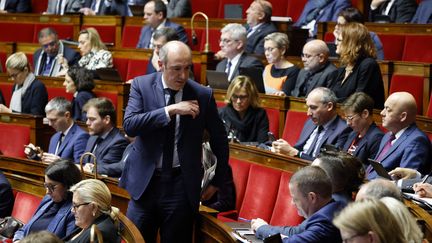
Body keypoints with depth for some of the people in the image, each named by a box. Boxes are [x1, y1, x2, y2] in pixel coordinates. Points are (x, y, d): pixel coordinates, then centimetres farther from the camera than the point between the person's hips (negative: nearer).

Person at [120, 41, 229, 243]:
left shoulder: (202, 95, -2)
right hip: (145, 181, 0)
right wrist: (171, 110, -22)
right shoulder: (142, 85, -2)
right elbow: (129, 125, -17)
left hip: (182, 186, 0)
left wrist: (217, 181, 14)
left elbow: (220, 141, 10)